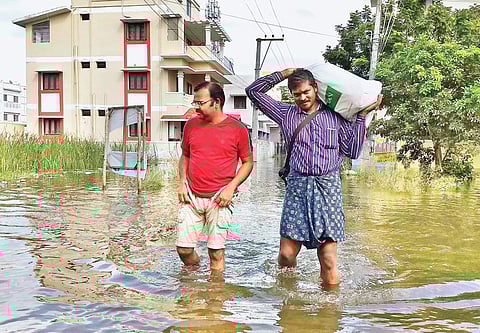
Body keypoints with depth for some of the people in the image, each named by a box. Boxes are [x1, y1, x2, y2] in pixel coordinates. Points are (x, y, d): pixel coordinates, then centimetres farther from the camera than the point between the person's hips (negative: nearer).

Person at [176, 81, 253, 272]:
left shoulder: (237, 129, -2)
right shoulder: (191, 125, 8)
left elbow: (248, 162, 4)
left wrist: (231, 187, -8)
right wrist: (182, 183, 4)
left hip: (218, 199, -3)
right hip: (191, 197, 4)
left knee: (216, 252, 1)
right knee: (183, 249, 4)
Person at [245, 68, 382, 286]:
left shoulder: (335, 116, 12)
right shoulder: (286, 114, 13)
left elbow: (352, 151, 7)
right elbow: (253, 91, 15)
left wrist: (362, 116, 7)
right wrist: (283, 74, 14)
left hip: (328, 186, 0)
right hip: (298, 185, 1)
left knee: (329, 259, -1)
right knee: (286, 254, -2)